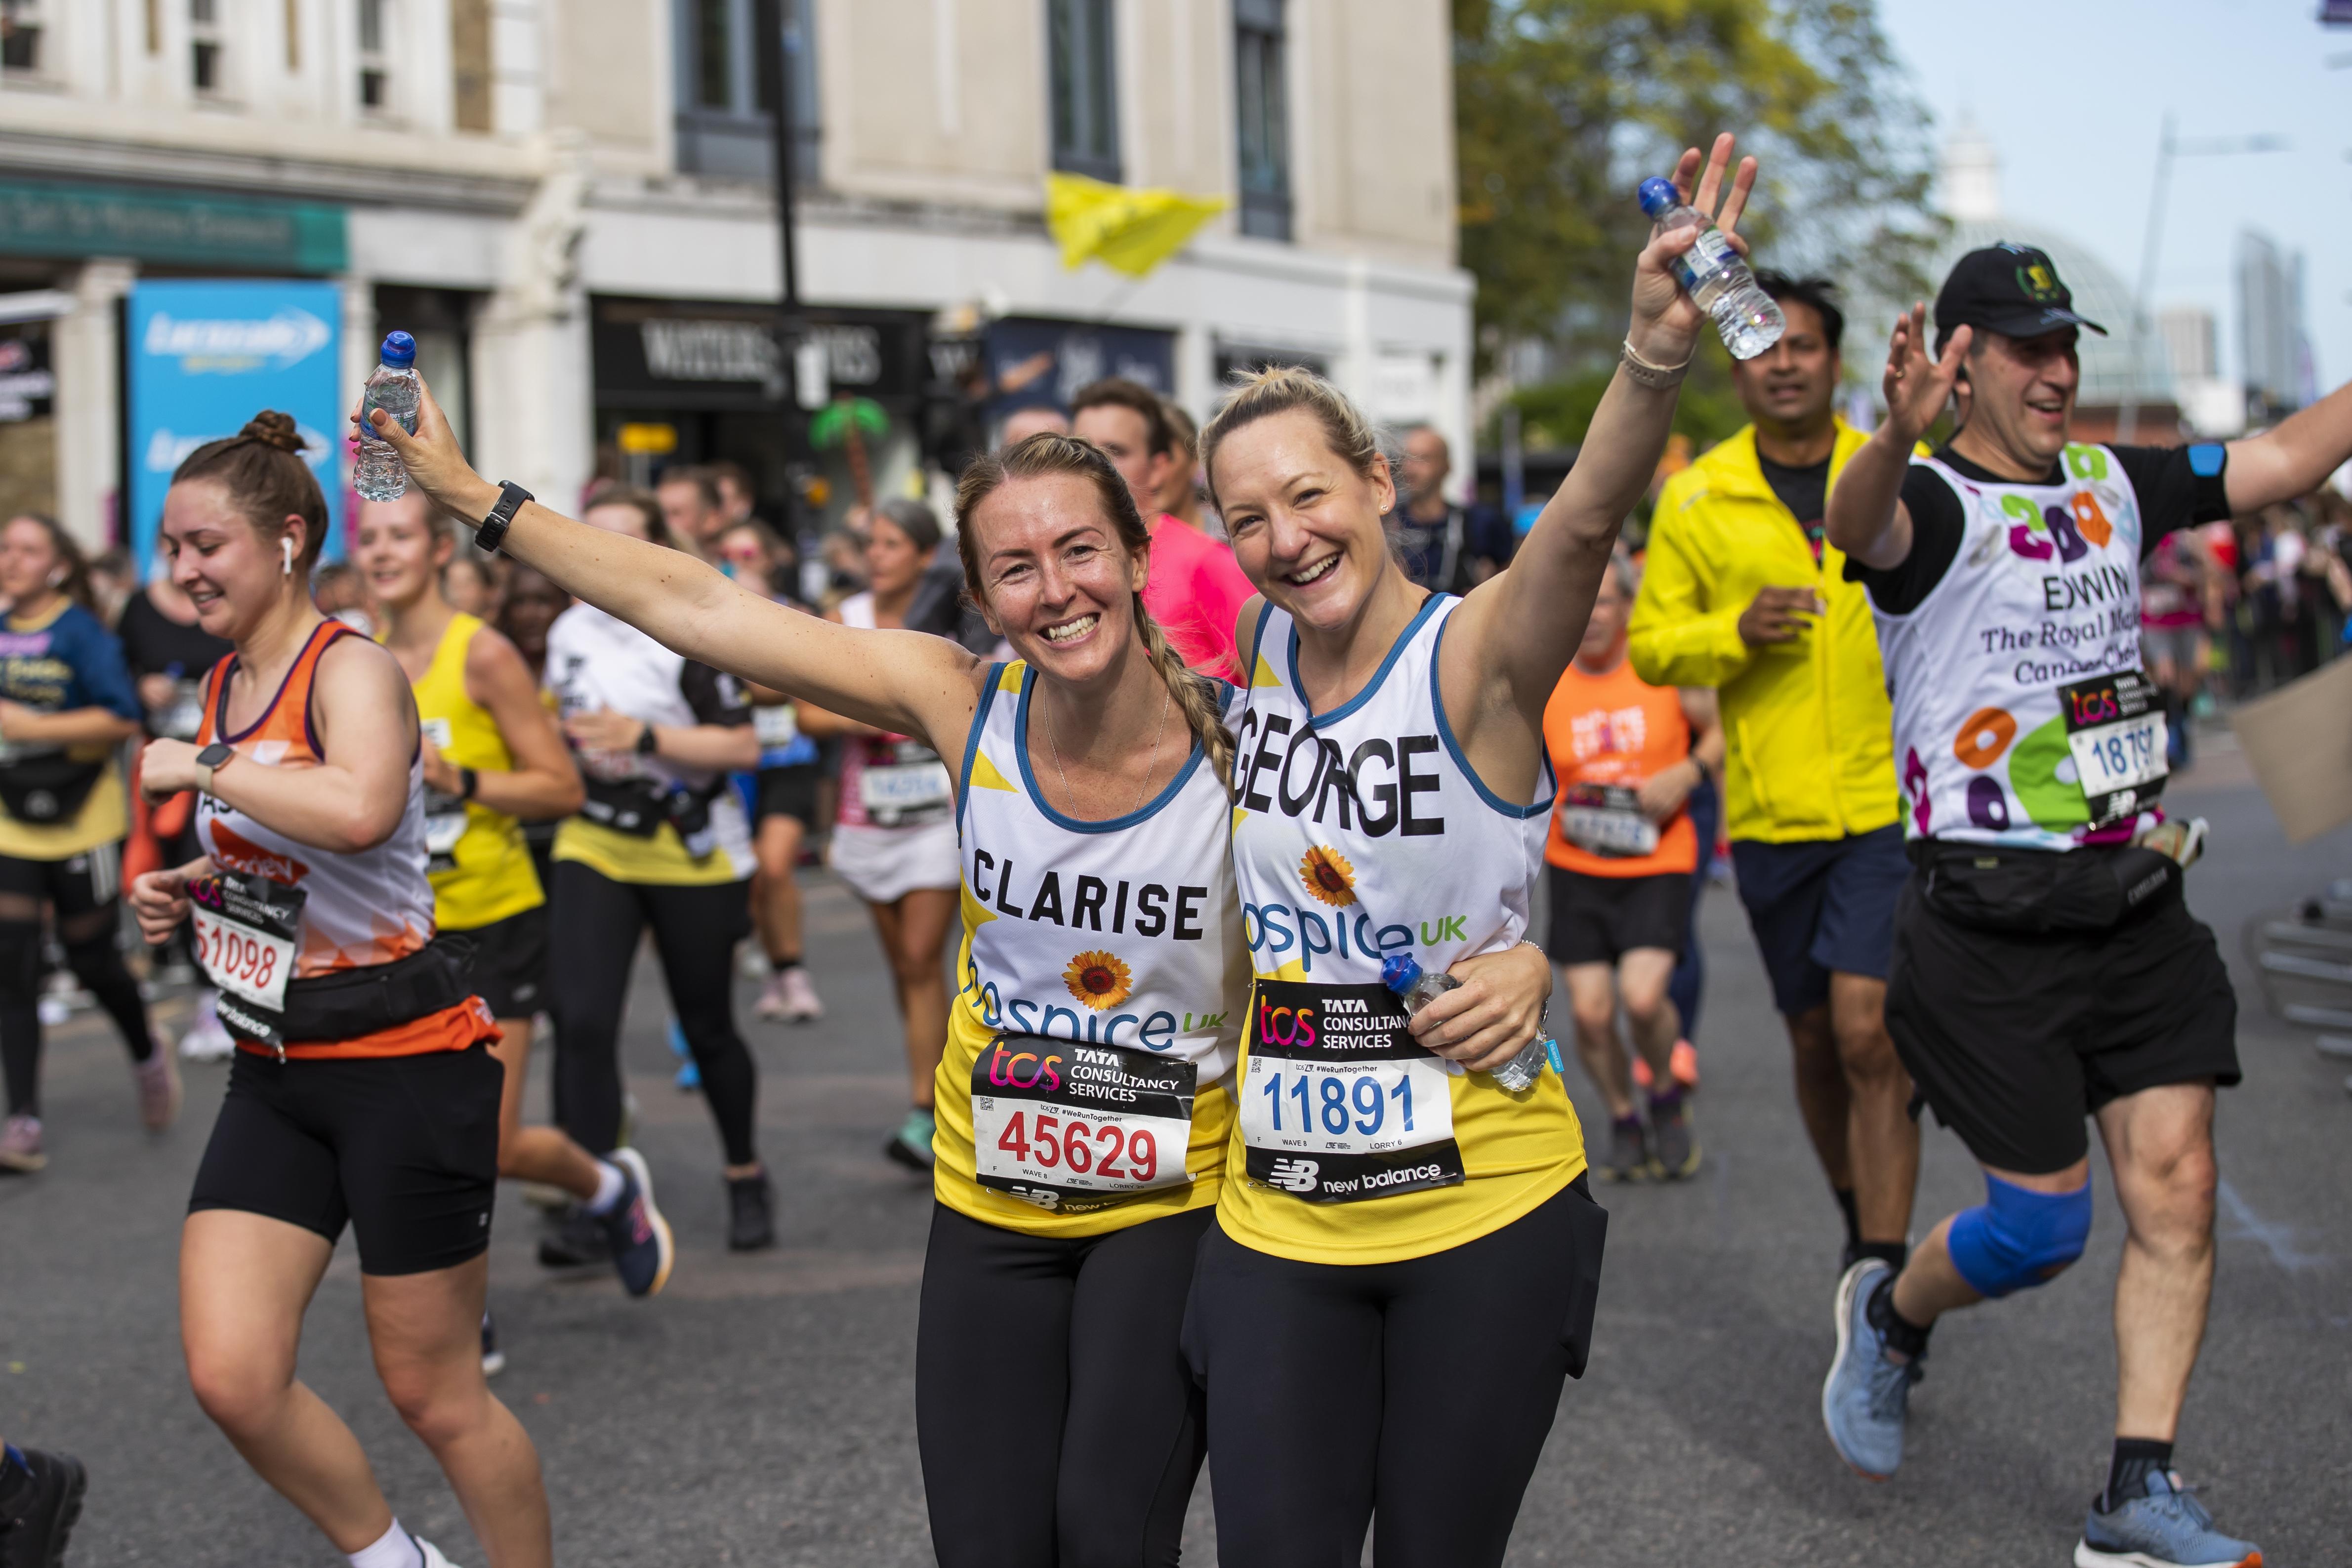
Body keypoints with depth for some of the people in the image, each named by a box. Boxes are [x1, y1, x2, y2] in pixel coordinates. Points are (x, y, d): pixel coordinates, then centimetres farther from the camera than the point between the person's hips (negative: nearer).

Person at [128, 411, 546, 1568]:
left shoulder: (353, 671, -15)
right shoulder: (225, 684, 10)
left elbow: (360, 812, -38)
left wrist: (203, 768, -26)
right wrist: (192, 889, 8)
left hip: (403, 1068, -7)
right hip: (276, 1073, 7)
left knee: (432, 1392, 3)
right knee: (230, 1378, -3)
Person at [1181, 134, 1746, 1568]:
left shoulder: (1478, 656, -13)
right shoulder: (1258, 647, 1)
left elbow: (1587, 520, -35)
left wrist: (1657, 359, -52)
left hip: (1487, 1211, -4)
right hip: (1279, 1222, 4)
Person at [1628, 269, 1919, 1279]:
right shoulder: (1696, 499, 3)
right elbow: (1651, 644, 6)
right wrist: (1733, 634, -12)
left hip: (1890, 802, -2)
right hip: (1771, 812, 2)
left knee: (1869, 1034, -15)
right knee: (1816, 1041, 14)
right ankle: (1864, 1223, 38)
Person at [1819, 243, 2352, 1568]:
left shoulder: (2112, 487, 12)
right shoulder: (1935, 502, -10)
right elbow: (1861, 525, -34)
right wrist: (1900, 438, -56)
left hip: (2137, 903, 6)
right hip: (1991, 924, -6)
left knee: (2177, 1189, -2)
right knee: (2044, 1222, -1)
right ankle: (1889, 1317, 30)